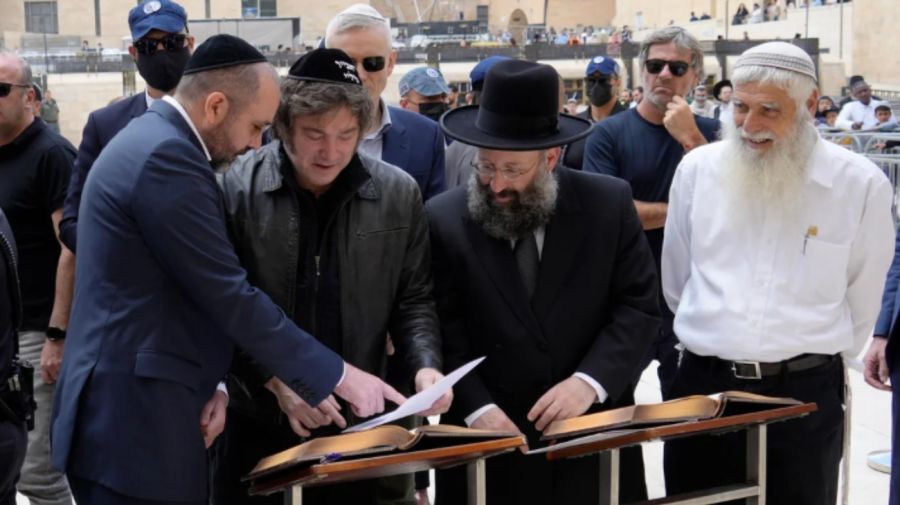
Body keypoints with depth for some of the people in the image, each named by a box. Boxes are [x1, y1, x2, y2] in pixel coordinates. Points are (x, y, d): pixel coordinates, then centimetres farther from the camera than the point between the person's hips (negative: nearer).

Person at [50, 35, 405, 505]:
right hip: (136, 420, -10)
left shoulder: (150, 142, 14)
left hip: (125, 410, 10)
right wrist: (338, 376, -12)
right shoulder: (167, 156, -19)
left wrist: (208, 383, 5)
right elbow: (230, 297, -20)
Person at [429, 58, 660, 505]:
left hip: (594, 438, 1)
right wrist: (478, 408, -17)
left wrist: (590, 381, -15)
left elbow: (639, 307, -3)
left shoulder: (609, 203, -2)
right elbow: (442, 331, -5)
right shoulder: (444, 219, -5)